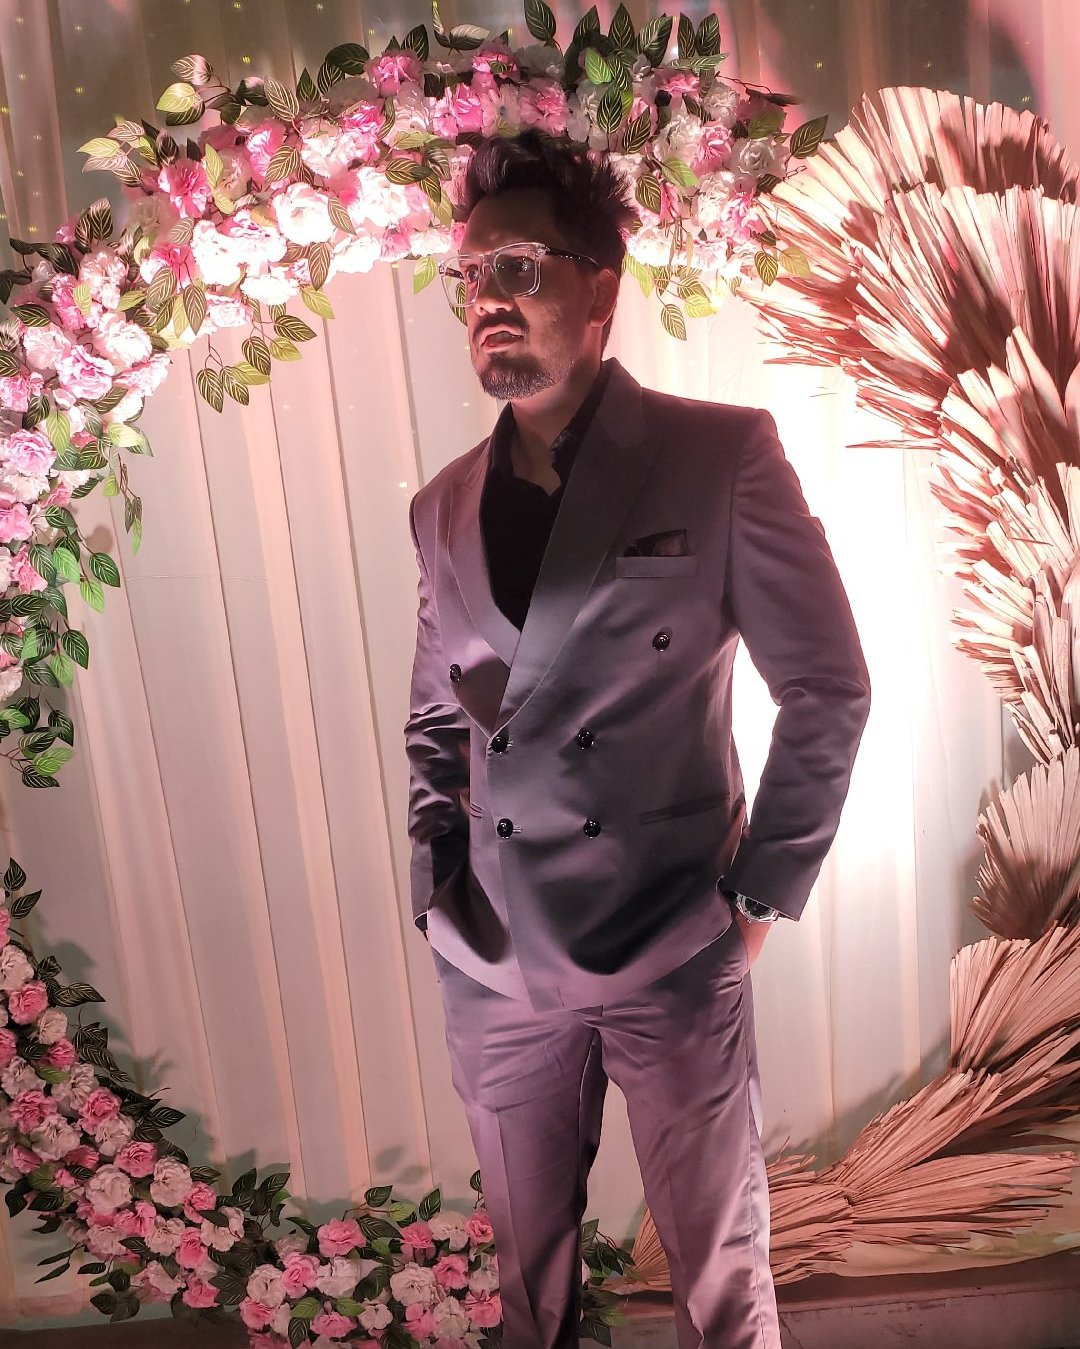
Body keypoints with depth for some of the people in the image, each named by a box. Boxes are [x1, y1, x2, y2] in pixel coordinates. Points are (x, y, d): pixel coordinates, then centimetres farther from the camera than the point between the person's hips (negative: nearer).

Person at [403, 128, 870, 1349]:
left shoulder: (722, 457, -7)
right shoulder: (443, 508, 5)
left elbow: (827, 688, -3)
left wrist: (766, 893, -4)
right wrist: (438, 874, 4)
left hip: (676, 956, -3)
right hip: (496, 963, 4)